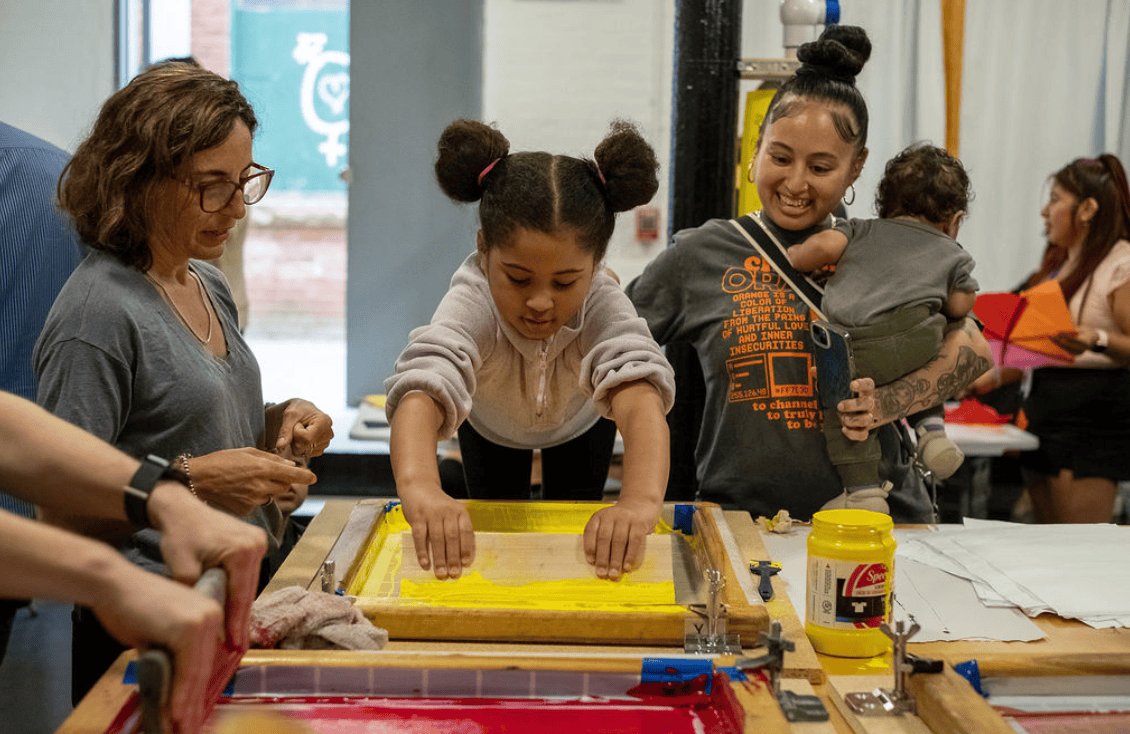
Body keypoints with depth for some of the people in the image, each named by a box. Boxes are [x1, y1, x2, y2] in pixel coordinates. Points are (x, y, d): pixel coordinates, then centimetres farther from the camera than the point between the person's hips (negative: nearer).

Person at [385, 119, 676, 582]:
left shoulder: (603, 304, -46)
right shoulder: (472, 302, -48)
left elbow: (639, 393, -64)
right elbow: (423, 386, -67)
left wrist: (642, 499, -86)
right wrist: (419, 486, -90)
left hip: (580, 421, 1)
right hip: (490, 423, 0)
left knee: (576, 535, 6)